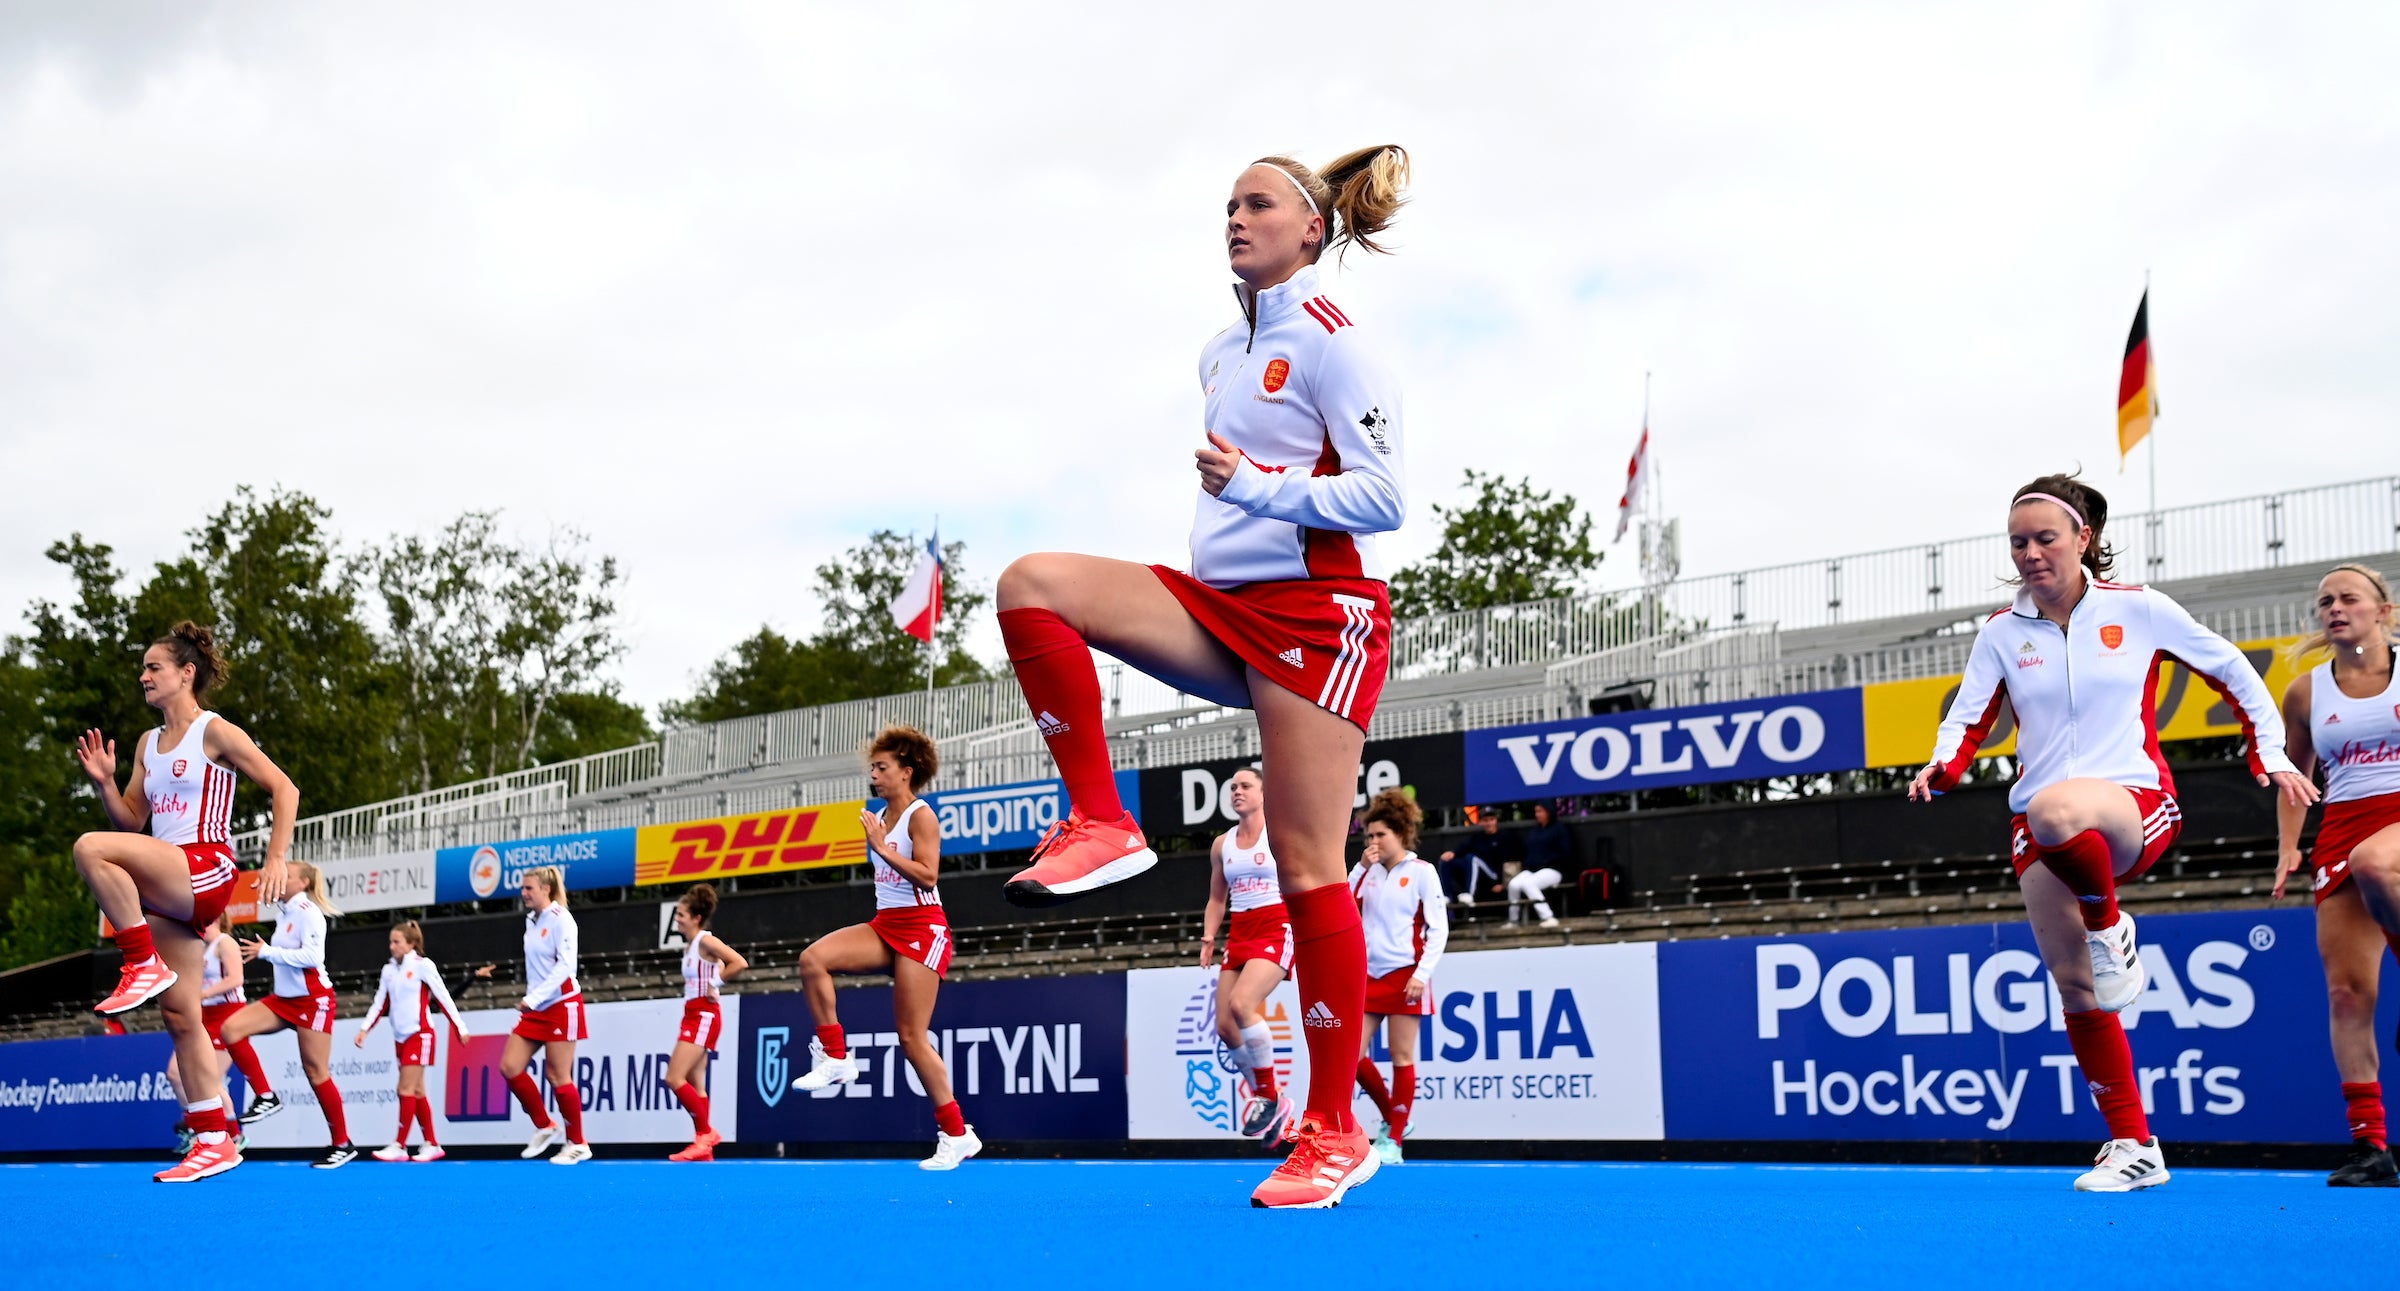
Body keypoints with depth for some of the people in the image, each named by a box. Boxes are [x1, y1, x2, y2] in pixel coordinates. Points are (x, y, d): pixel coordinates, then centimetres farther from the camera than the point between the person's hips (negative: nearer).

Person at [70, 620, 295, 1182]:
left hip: (204, 873, -8)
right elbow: (131, 820, 20)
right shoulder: (149, 744, 20)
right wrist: (104, 782, 3)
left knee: (91, 848, -28)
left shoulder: (215, 732, -1)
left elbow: (285, 788, -4)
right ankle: (215, 1140, 6)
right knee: (181, 1017, 3)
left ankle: (144, 967, -18)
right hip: (166, 893, 8)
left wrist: (276, 857, -13)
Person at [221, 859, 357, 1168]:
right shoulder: (284, 912, 10)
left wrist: (267, 951, -19)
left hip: (313, 999, -8)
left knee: (316, 1071, -5)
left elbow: (311, 956, -23)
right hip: (285, 998, 8)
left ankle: (342, 1145, 4)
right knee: (232, 1028, -11)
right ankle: (266, 1098, -5)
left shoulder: (307, 912, -13)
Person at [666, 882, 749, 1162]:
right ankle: (704, 1150, 8)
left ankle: (706, 1132, -5)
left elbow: (740, 963, -23)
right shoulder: (689, 946, 13)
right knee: (695, 1084, 7)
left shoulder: (705, 941, -13)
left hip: (704, 1016, -10)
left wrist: (714, 982, -15)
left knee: (674, 1078, -14)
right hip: (693, 1015, 10)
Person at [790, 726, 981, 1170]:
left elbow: (927, 875, -20)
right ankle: (834, 1058, -13)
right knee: (812, 959, -19)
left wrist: (881, 847, -22)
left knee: (912, 1036, -8)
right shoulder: (880, 817, 13)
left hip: (921, 928, -7)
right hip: (884, 924, 7)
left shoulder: (920, 816, -9)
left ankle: (956, 1134, 1)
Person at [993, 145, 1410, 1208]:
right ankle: (1102, 827, -14)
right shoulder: (1221, 356, 18)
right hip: (1220, 602, 7)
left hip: (1317, 610, -7)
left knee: (1305, 864, -7)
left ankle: (1335, 1133, 2)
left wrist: (1258, 488, -22)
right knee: (1033, 585, -15)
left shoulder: (1328, 339, -6)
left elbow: (1385, 495, -13)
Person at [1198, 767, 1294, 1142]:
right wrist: (1208, 938, 6)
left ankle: (1270, 1097, -11)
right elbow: (1217, 899, 21)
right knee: (1225, 1027, -3)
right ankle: (1265, 1099, 17)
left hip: (1277, 931, -6)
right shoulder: (1221, 844, 12)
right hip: (1239, 935, 6)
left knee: (1241, 1005, -27)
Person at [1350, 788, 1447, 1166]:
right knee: (1352, 1055, 1)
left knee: (1401, 1057, -3)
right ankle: (1392, 1117, 22)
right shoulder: (1369, 872, 10)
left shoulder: (1421, 872, -3)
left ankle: (1393, 1141, 3)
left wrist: (1422, 974, -16)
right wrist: (1360, 868, 0)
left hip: (1405, 976, -5)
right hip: (1369, 975, 5)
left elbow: (1439, 928, -6)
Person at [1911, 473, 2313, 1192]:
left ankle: (2109, 927, -11)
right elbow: (1968, 717, 5)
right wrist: (1942, 767, -16)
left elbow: (2233, 671, 11)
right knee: (2075, 988, -1)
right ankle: (2134, 1147, 11)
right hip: (2042, 830, 4)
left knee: (2056, 810, -40)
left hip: (2136, 806, -4)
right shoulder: (2001, 634, 7)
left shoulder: (2138, 610, 1)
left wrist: (2271, 755, 4)